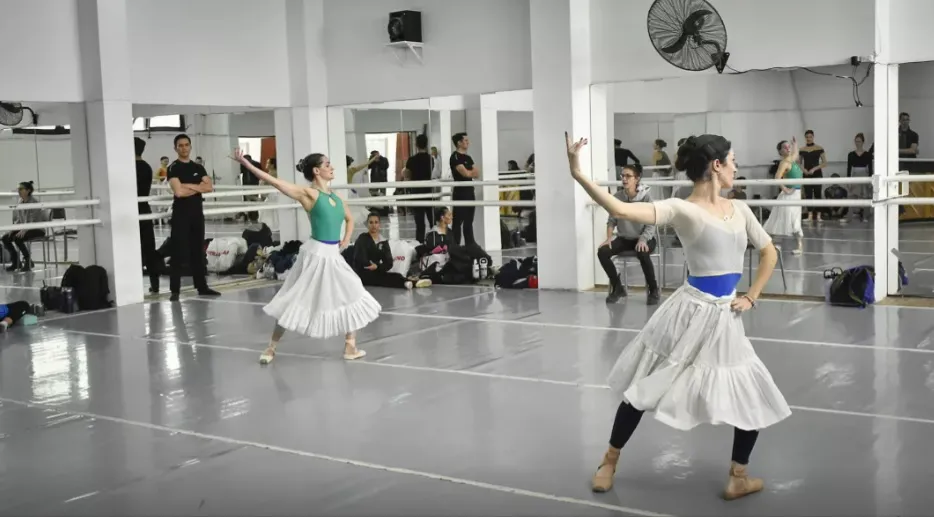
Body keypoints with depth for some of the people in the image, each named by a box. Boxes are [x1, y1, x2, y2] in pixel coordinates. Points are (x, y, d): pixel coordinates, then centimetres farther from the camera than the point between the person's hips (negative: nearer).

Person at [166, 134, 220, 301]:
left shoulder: (198, 168, 13)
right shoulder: (173, 168, -5)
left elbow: (209, 187, 0)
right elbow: (178, 191, -18)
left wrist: (189, 186, -11)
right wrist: (198, 188, -5)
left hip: (197, 212, 6)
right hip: (181, 214, -5)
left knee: (198, 251, 11)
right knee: (178, 252, -6)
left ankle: (202, 287, 16)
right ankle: (175, 290, -3)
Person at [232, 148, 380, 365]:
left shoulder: (336, 196, 9)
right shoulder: (309, 194, -11)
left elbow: (349, 219, 26)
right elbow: (274, 181, -18)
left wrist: (346, 239, 7)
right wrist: (245, 163, -23)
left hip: (334, 256, 7)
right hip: (316, 254, -7)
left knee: (352, 296, 8)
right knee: (296, 301, 1)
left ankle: (350, 347, 19)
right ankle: (271, 347, 16)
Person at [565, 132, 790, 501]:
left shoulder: (739, 209, 7)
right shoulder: (682, 209, -11)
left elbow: (769, 253, 21)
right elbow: (621, 210, -25)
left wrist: (751, 297, 9)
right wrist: (577, 173, -34)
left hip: (724, 318, 6)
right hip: (691, 311, -5)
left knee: (754, 400, 8)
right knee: (642, 388, 6)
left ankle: (738, 478, 26)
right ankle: (610, 459, 27)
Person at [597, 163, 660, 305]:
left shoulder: (646, 196, -14)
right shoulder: (617, 196, -5)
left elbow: (651, 224, -14)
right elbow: (611, 220, 2)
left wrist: (643, 240, -29)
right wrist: (609, 238, -12)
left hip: (645, 238, -4)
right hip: (624, 239, 4)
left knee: (642, 254, -38)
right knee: (602, 252, -21)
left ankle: (654, 291, -15)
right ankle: (618, 287, -1)